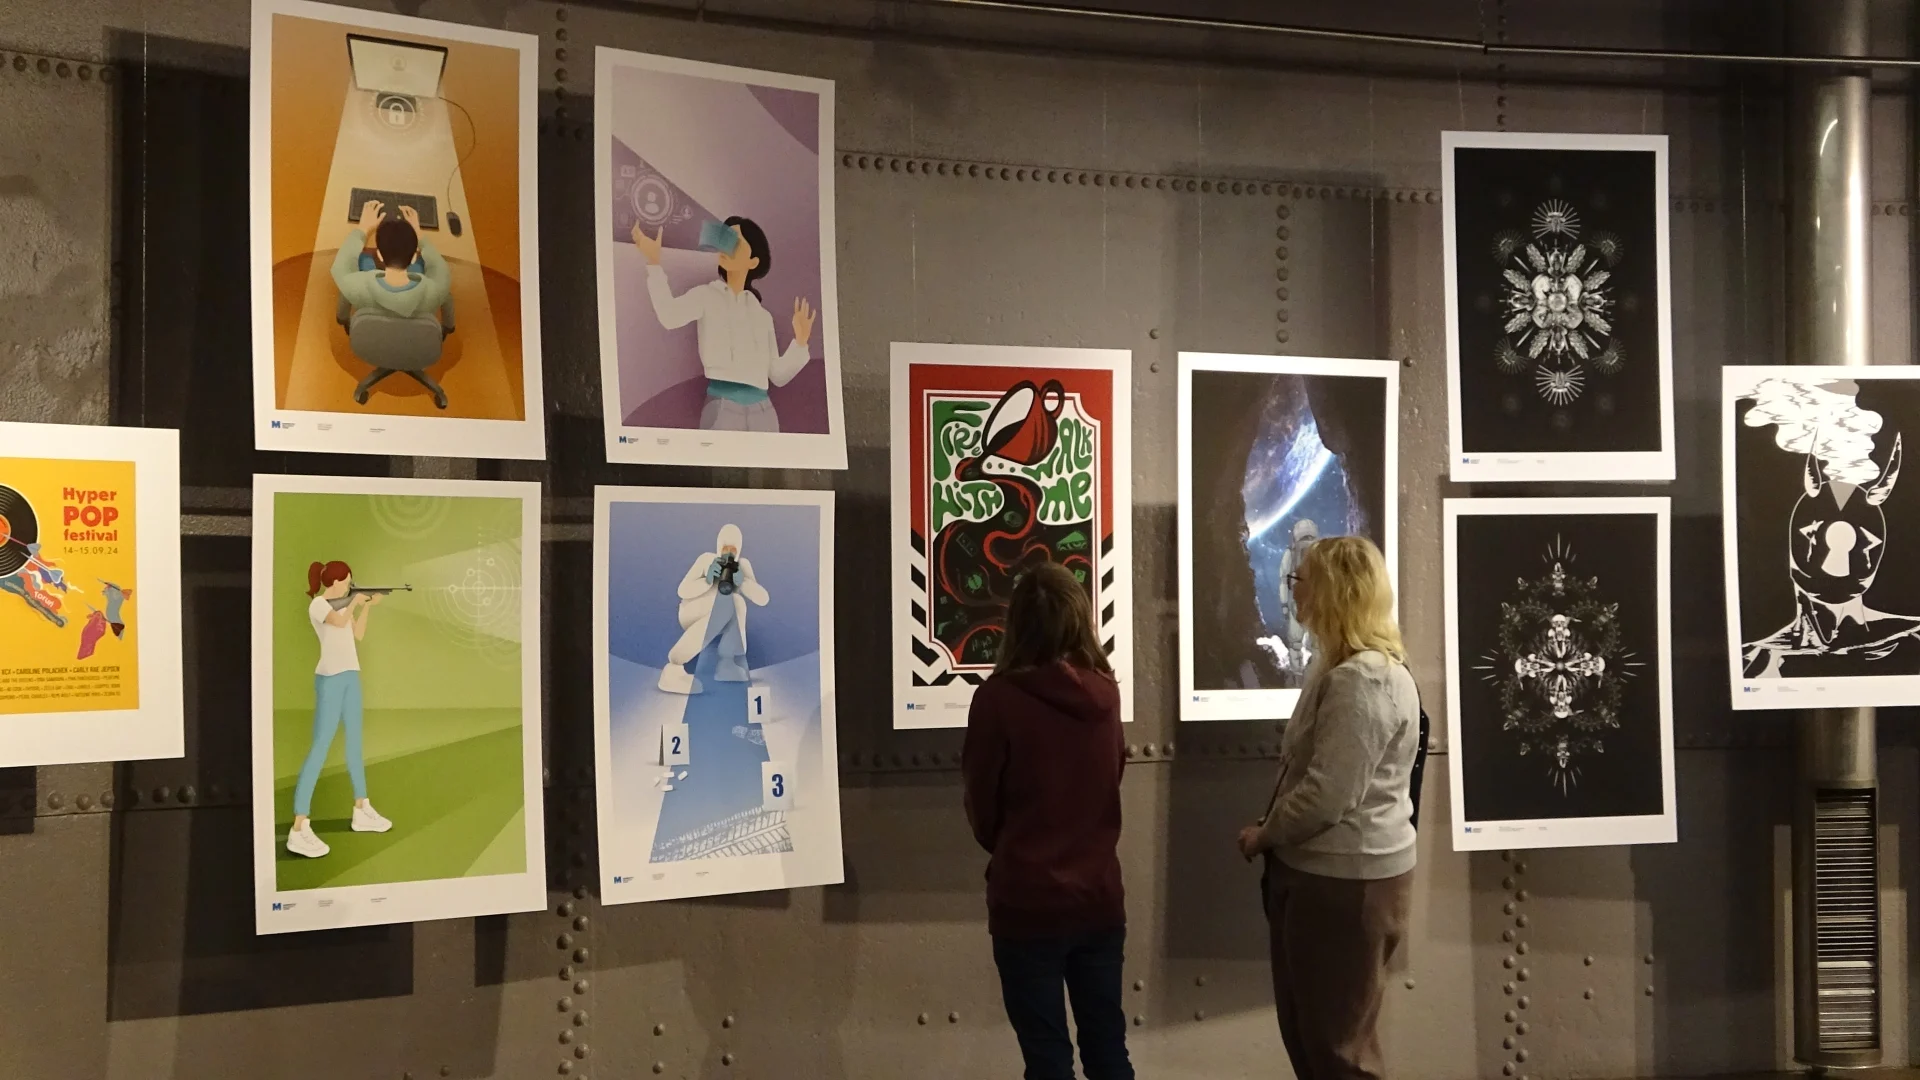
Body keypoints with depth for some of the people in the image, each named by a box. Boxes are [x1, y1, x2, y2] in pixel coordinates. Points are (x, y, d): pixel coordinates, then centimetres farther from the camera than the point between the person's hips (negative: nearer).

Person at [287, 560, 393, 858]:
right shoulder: (317, 605, -11)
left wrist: (366, 607, 6)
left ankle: (362, 811, 28)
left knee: (354, 740, 16)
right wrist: (354, 602, -13)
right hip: (330, 679, -9)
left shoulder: (341, 604, 13)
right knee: (321, 745, -14)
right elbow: (340, 621, -29)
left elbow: (358, 634, 16)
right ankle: (300, 828, -18)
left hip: (350, 676, 9)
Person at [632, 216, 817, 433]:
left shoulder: (762, 315, 18)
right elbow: (670, 316, -16)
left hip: (762, 411, 4)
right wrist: (654, 262, -24)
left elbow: (777, 375, 16)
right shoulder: (707, 295, 6)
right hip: (721, 407, -4)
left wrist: (800, 341, 3)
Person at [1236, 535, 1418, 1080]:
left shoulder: (1359, 680, -22)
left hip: (1344, 880, -11)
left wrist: (1263, 835, -10)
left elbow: (1327, 796, -25)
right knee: (1306, 1033, 20)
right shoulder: (1349, 669, 13)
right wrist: (1272, 831, 7)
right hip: (1327, 871, 11)